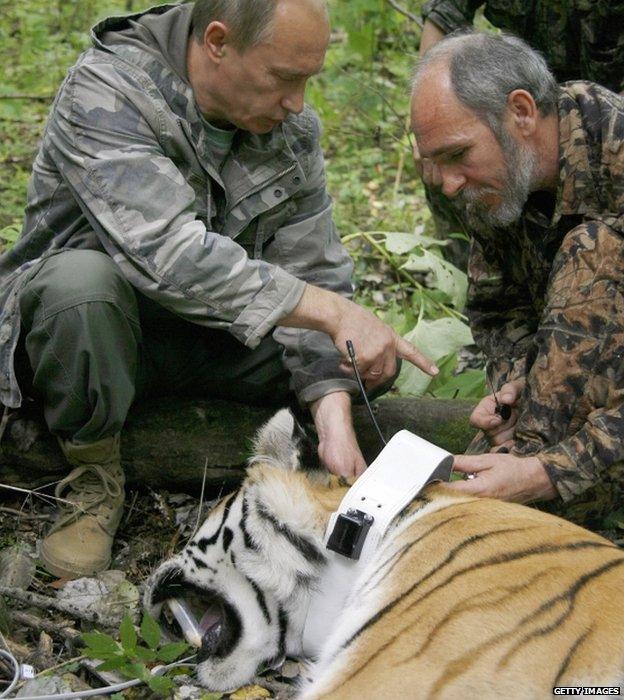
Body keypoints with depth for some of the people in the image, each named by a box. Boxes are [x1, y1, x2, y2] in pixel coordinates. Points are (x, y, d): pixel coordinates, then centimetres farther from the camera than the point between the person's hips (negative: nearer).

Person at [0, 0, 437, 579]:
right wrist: (333, 311, -37)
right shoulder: (103, 93, -24)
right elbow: (168, 255, -36)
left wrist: (333, 419, -22)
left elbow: (312, 270, -8)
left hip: (210, 332, 6)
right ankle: (94, 474, -11)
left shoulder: (292, 126, -5)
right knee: (81, 278, -39)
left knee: (377, 359, -10)